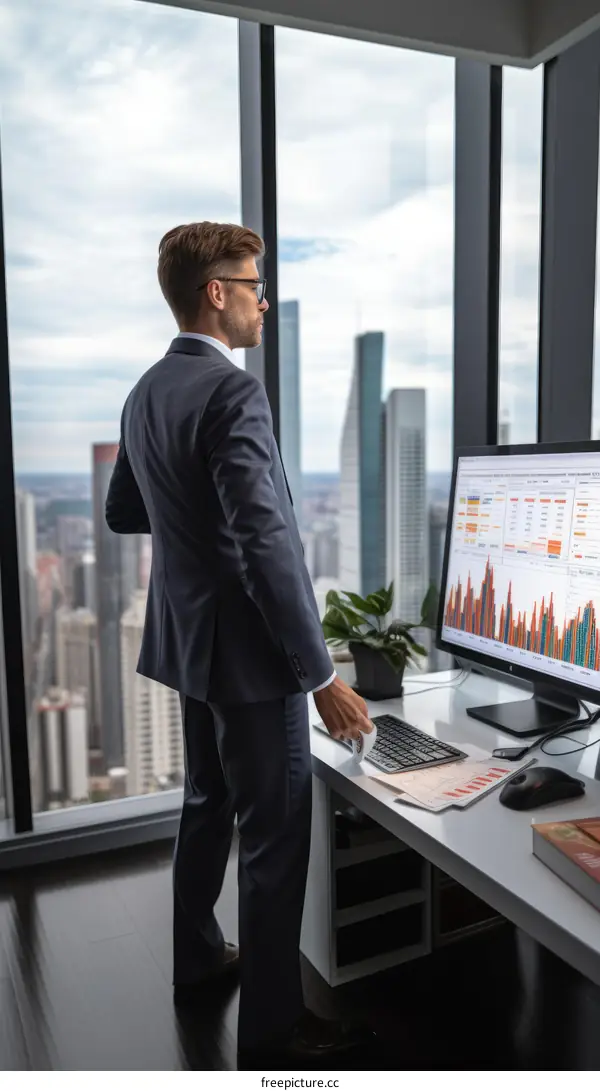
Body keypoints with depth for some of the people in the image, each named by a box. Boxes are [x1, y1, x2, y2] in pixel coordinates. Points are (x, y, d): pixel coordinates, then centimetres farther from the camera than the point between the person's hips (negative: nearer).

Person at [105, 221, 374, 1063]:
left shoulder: (147, 393, 8)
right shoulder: (233, 393, -20)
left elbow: (122, 513, 18)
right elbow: (268, 546, -26)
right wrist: (321, 676, -21)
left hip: (189, 640, 9)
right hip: (248, 650, -9)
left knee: (207, 805, 24)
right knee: (275, 835, 6)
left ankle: (197, 959, 42)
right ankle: (271, 1019, 23)